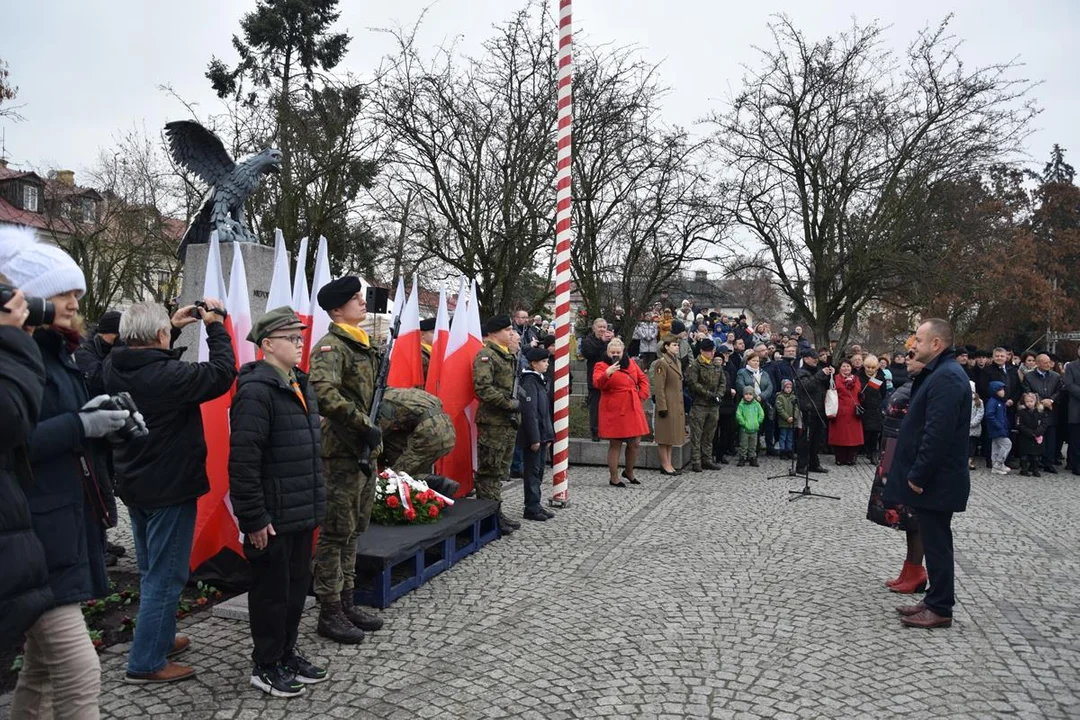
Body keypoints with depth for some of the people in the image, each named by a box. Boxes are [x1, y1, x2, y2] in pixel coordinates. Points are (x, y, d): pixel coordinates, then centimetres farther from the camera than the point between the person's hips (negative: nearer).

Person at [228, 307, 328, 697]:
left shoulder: (300, 385, 11)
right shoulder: (256, 390, -18)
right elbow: (243, 460, -22)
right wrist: (254, 518, -21)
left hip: (301, 512, 9)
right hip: (273, 517, -9)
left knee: (297, 586, 19)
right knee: (272, 591, 7)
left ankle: (287, 653, 35)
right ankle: (265, 666, 24)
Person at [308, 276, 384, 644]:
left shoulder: (364, 346, 14)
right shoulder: (330, 345, -13)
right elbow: (324, 395, -30)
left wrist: (374, 432, 12)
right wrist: (365, 426, -25)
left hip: (365, 452, 9)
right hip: (341, 453, -9)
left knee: (354, 530, 16)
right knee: (337, 532, 0)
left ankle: (347, 602, 28)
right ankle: (329, 613, 12)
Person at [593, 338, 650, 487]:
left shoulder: (631, 364, 14)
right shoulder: (601, 366, -4)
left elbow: (643, 379, 22)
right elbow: (597, 383, -22)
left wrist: (642, 395, 8)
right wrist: (607, 374, -41)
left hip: (632, 410, 6)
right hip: (614, 412, -5)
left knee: (635, 443, 9)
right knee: (615, 445, 0)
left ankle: (629, 472, 32)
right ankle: (614, 478, 13)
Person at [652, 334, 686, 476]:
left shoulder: (677, 362, 15)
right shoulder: (661, 363, -12)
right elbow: (659, 388, -16)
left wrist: (682, 405, 18)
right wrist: (662, 407, -19)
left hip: (677, 406, 9)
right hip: (667, 405, -9)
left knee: (671, 436, 12)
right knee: (664, 437, 0)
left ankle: (668, 464, 19)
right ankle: (665, 465, 6)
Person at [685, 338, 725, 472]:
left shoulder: (718, 365, 13)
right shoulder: (695, 365, -7)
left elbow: (723, 382, 14)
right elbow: (693, 383, -14)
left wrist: (719, 395, -4)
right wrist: (709, 394, -16)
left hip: (714, 405, 6)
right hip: (699, 404, -6)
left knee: (709, 435, 11)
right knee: (696, 435, -2)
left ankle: (707, 460, 19)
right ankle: (695, 462, 2)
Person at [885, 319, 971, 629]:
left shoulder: (947, 377, -20)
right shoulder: (941, 372, 14)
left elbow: (938, 433, -26)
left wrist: (918, 476, -21)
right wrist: (916, 473, 18)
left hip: (936, 480, -10)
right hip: (932, 477, 10)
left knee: (936, 543, 0)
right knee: (934, 541, 16)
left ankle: (940, 609, 10)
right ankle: (935, 601, 26)